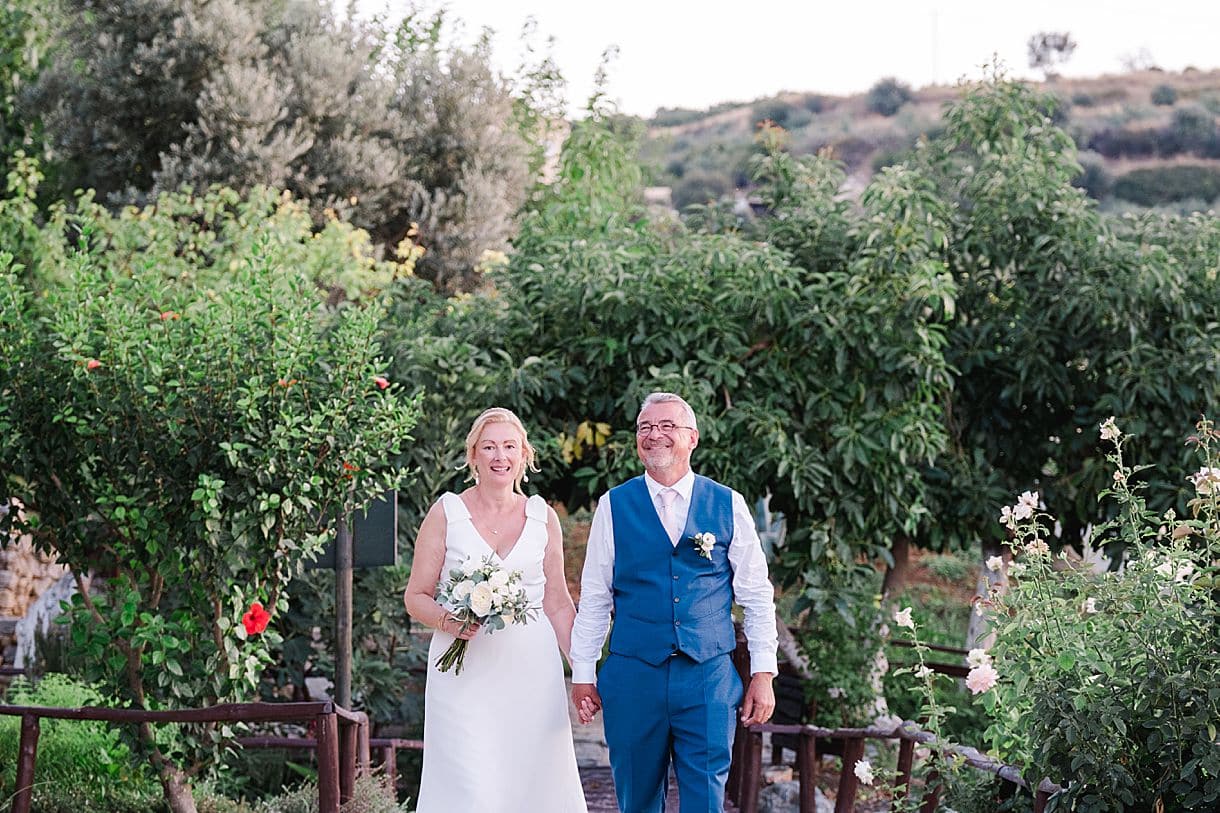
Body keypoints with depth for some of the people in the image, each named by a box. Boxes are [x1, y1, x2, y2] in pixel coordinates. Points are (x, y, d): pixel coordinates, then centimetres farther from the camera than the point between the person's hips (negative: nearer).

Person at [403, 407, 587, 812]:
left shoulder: (542, 517, 8)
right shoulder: (446, 513, 1)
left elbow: (558, 602, 12)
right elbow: (415, 597, 3)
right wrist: (449, 621, -17)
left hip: (532, 670, 2)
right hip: (466, 674, -2)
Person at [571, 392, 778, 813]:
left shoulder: (729, 506, 5)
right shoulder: (614, 506, 5)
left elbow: (756, 595, 7)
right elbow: (594, 597, 7)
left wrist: (763, 673, 2)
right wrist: (582, 674, 5)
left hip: (709, 680, 0)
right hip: (632, 678, 1)